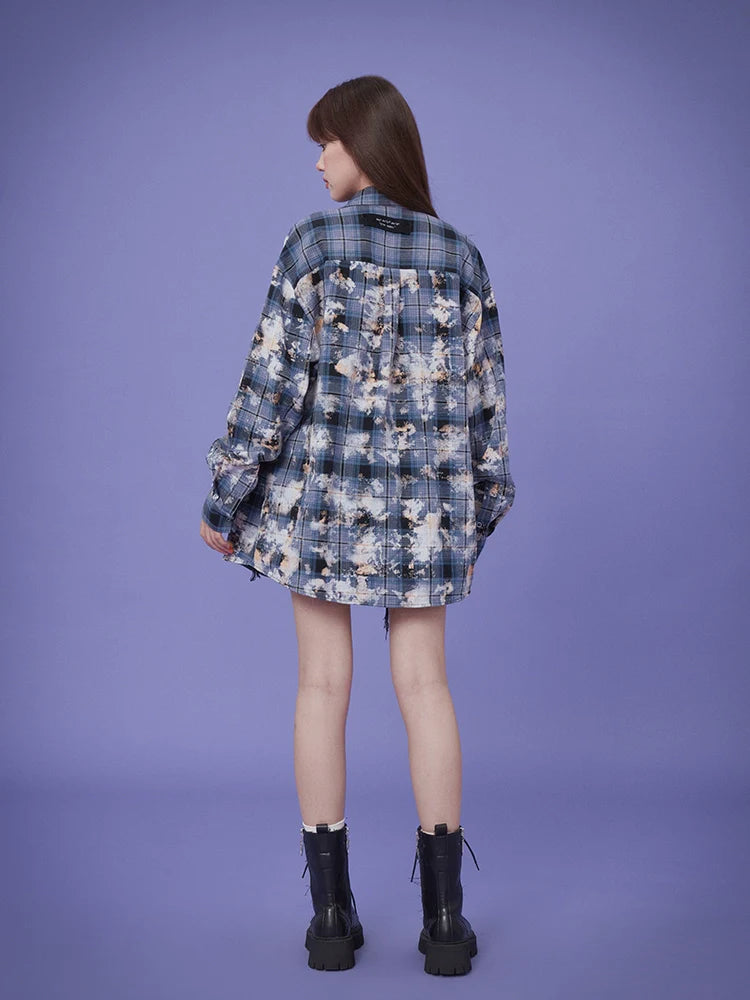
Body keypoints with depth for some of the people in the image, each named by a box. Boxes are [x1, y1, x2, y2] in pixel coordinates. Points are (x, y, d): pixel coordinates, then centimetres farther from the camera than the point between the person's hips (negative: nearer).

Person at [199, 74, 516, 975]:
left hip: (322, 493, -2)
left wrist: (226, 497, -2)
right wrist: (481, 513, 16)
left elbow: (275, 378, -10)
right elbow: (485, 397, 5)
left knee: (323, 686, 6)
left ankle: (331, 914, 11)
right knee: (424, 686, 8)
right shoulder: (462, 257, 4)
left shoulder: (314, 240, -7)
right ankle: (444, 916, 9)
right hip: (423, 502, 3)